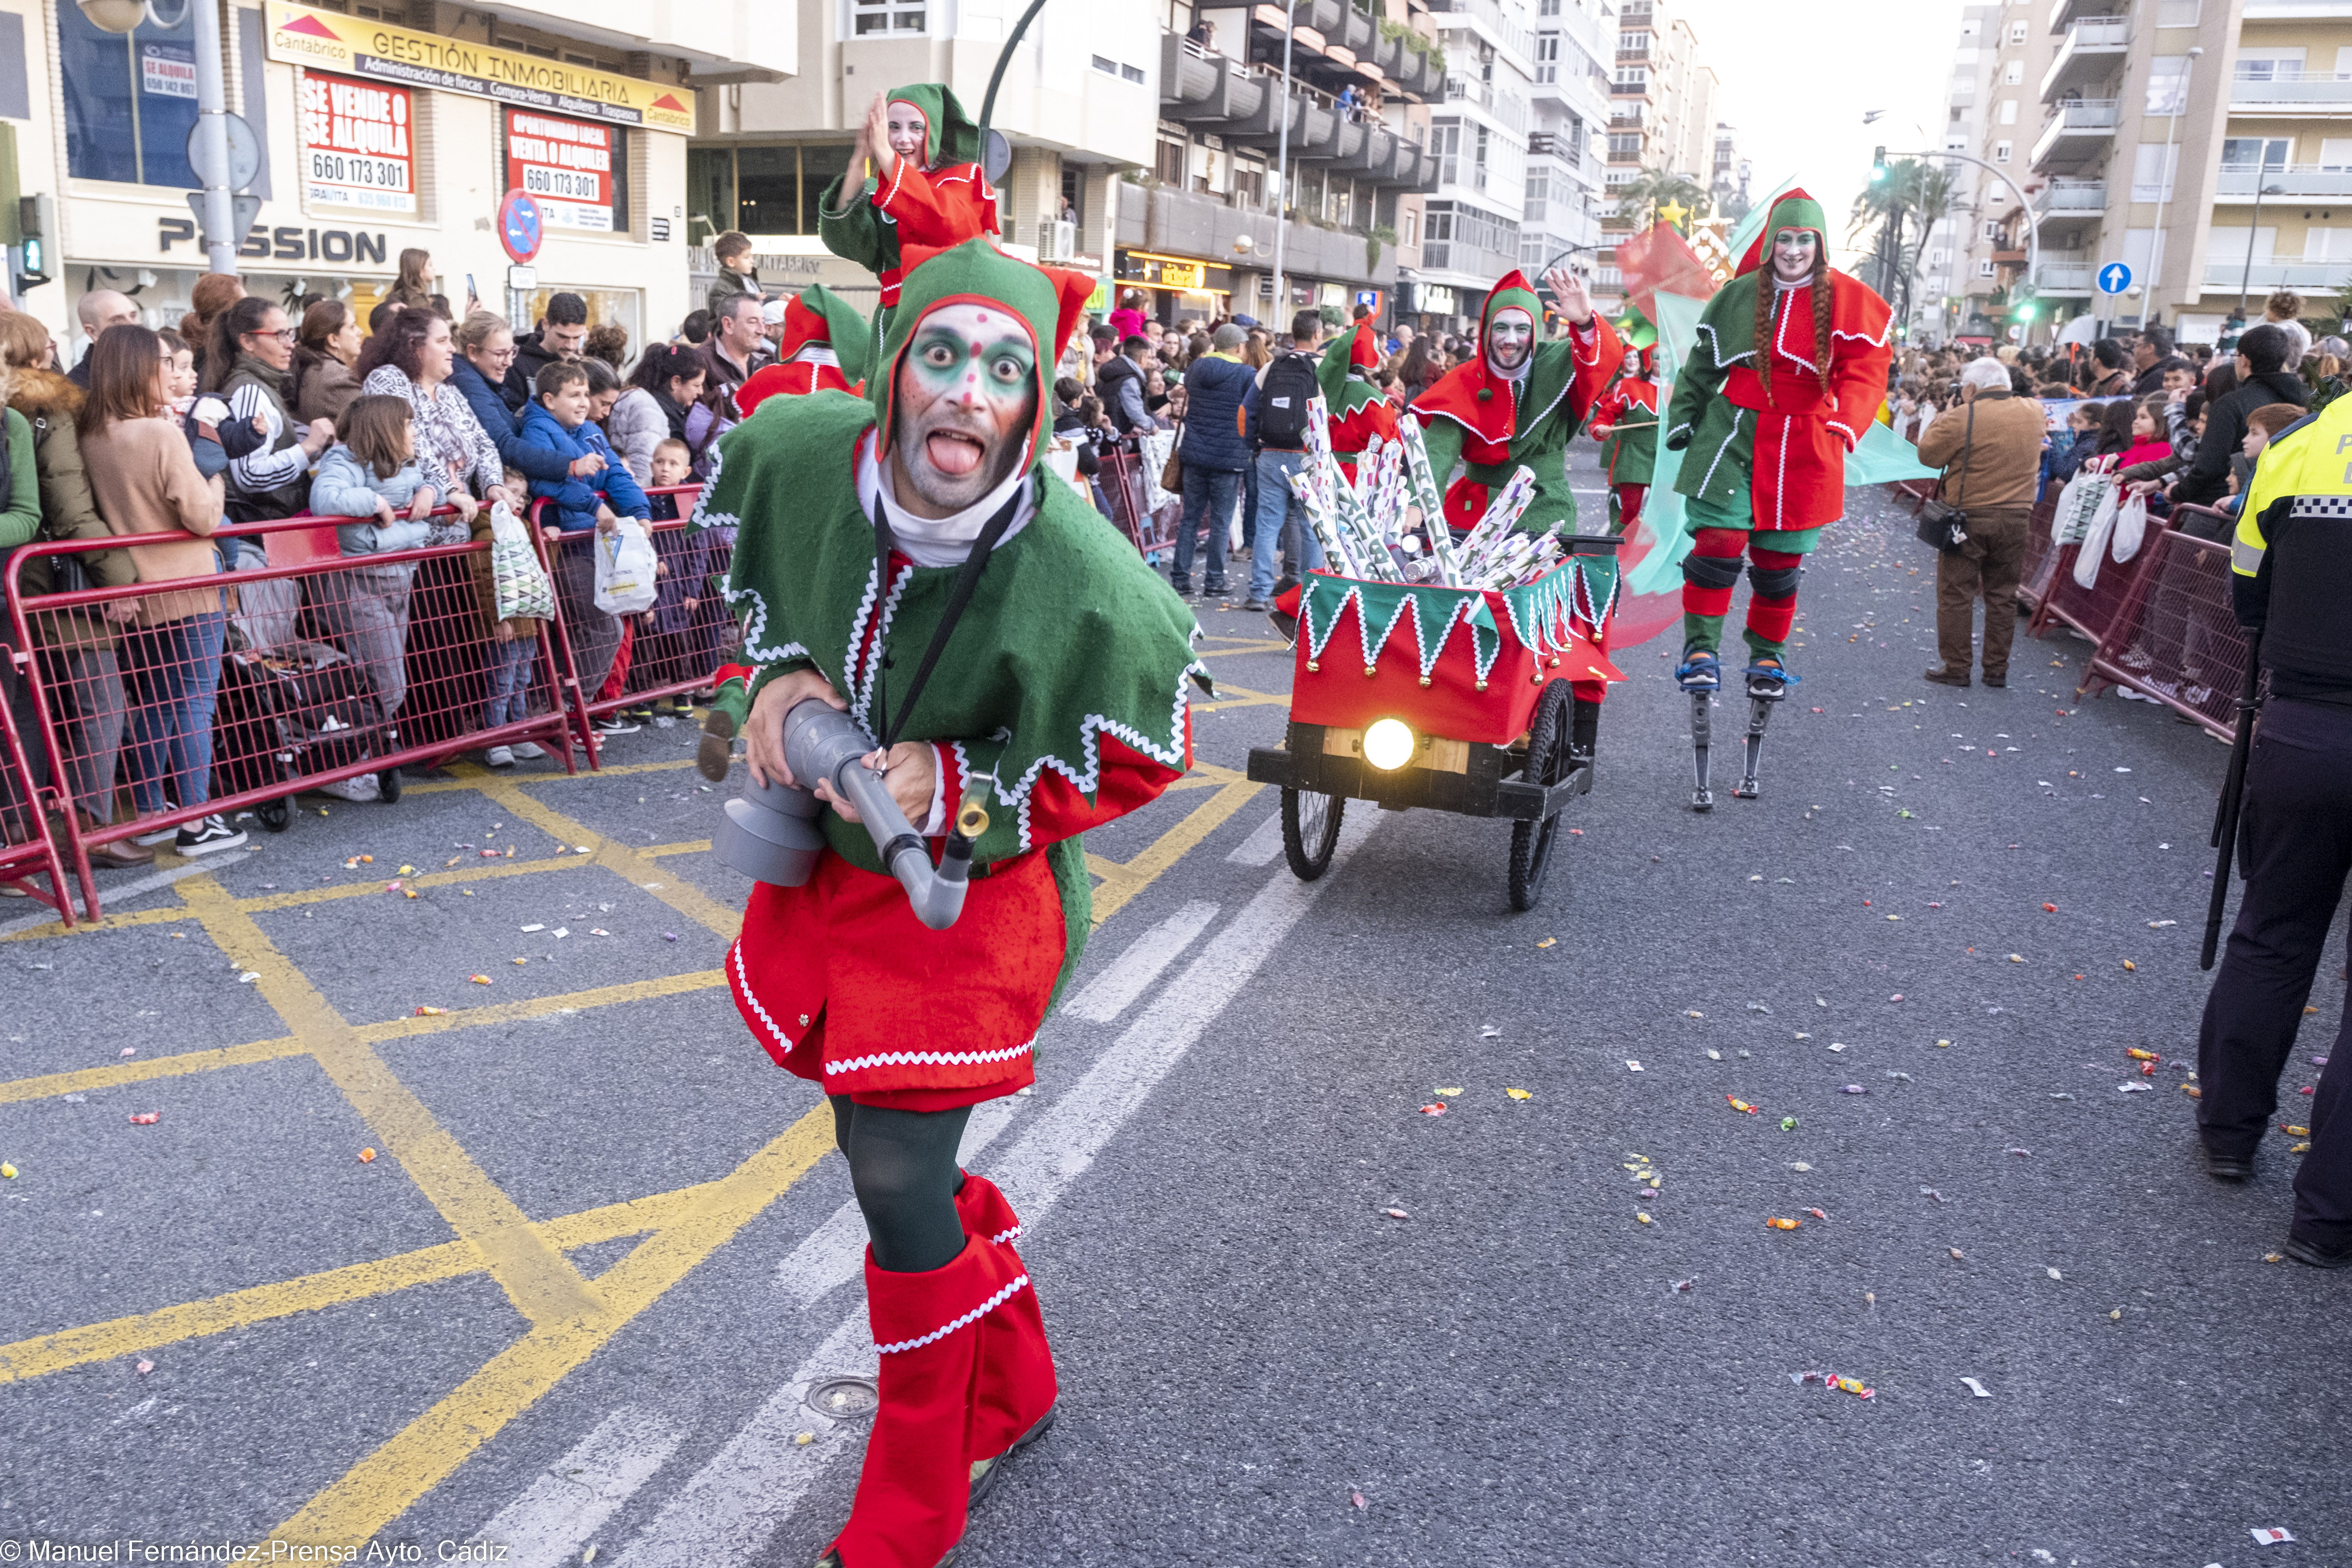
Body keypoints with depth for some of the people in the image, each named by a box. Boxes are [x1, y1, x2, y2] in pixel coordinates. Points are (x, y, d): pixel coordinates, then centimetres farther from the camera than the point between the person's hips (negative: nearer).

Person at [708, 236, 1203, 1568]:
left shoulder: (1086, 588, -30)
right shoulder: (795, 451, -17)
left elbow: (1141, 761, -14)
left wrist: (956, 787, -25)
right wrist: (786, 667, -9)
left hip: (976, 886, -6)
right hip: (828, 858, 6)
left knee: (896, 1176, -5)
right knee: (882, 1146, 17)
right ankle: (1014, 1383, 43)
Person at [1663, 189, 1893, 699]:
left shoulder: (1850, 302, -2)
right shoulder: (1738, 295, 5)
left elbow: (1865, 372, -11)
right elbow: (1702, 366, 16)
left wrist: (1847, 423, -28)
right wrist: (1682, 420, 14)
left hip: (1803, 448, 0)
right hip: (1732, 436, 1)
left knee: (1779, 560, 7)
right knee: (1718, 543, -12)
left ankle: (1767, 657, 24)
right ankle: (1700, 649, -2)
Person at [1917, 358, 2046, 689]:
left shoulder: (1964, 417, -15)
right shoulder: (2035, 413, 5)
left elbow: (1928, 455, -8)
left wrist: (1943, 419, 3)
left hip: (1969, 517, -5)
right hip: (2016, 518, 5)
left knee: (1956, 594, 5)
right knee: (2002, 596, 13)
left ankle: (1956, 668, 7)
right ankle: (1998, 669, 17)